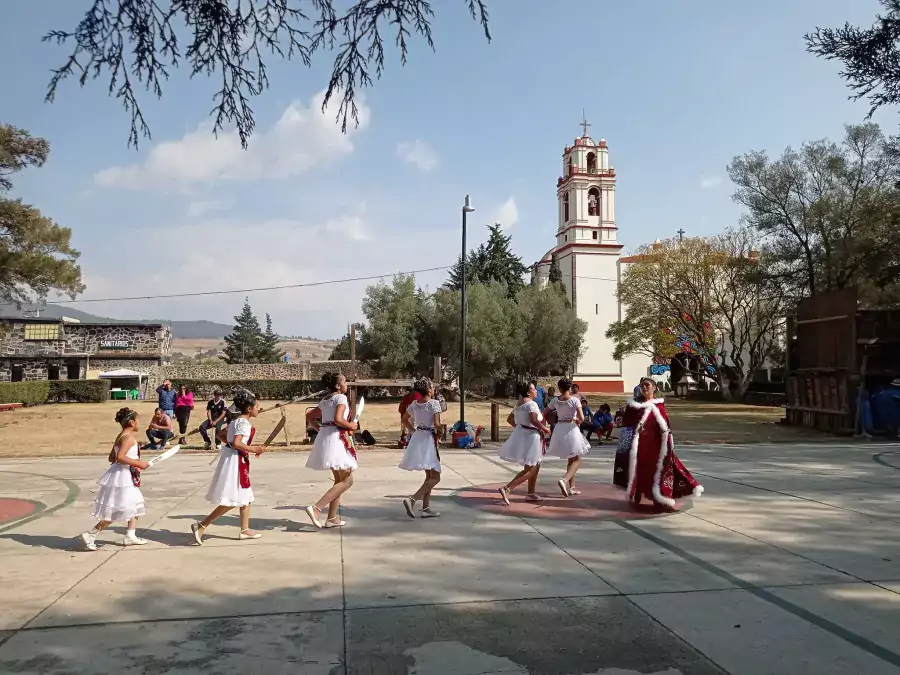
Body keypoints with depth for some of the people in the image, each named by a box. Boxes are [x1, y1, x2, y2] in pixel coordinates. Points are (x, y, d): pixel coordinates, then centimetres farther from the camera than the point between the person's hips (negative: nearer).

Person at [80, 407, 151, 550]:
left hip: (127, 477, 11)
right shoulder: (129, 437, -17)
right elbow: (120, 457, -29)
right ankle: (90, 535, 2)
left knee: (136, 506, 18)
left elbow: (111, 458, 17)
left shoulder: (121, 436, 12)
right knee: (116, 512, -4)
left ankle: (130, 536, 19)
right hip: (122, 478, -11)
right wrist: (138, 463, -23)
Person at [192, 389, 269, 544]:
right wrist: (254, 449, -18)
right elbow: (236, 444, -26)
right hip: (235, 460, -11)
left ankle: (245, 530, 23)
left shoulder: (236, 420, 12)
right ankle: (201, 526, -3)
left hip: (238, 461, 11)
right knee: (232, 501, -6)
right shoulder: (244, 422, -16)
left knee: (245, 497, 16)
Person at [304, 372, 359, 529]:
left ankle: (332, 518, 15)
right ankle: (316, 507, -17)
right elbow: (338, 419, -24)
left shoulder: (325, 400, 16)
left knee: (339, 480, 17)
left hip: (325, 436, 9)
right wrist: (351, 426, -8)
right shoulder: (341, 397, -10)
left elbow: (310, 416, 23)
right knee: (347, 480, -6)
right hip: (336, 438, -9)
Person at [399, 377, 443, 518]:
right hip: (428, 439, -8)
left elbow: (404, 420, 15)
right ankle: (412, 499, -18)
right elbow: (436, 424, -20)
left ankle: (426, 508, 17)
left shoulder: (414, 404, 6)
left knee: (429, 476, 18)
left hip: (417, 438, 8)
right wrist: (442, 427, 0)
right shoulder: (434, 403, -13)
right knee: (435, 477, -3)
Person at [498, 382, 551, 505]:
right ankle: (506, 489, -14)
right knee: (529, 470, -5)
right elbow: (534, 421, -27)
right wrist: (545, 429, -13)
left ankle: (531, 494, 26)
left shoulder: (519, 404, 12)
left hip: (522, 434, 10)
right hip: (530, 436, -10)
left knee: (535, 467, 21)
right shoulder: (531, 403, -16)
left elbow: (509, 419, 18)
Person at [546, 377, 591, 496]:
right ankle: (564, 480, -19)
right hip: (571, 429, -5)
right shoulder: (575, 399, -9)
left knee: (571, 459, 18)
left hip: (559, 429, 5)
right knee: (577, 460, 5)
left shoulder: (555, 401, 1)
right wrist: (577, 422, 6)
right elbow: (581, 418, -15)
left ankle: (571, 487, 19)